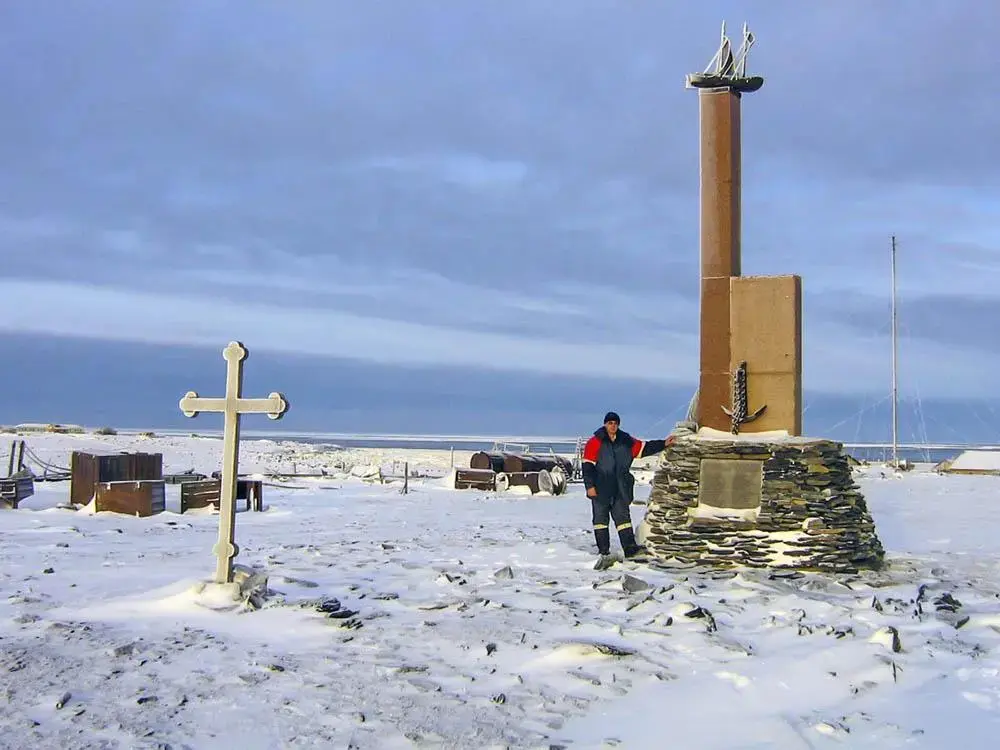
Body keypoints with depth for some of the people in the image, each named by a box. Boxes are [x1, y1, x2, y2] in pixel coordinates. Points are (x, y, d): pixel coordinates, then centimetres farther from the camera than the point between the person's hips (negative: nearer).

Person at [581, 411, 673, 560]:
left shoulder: (626, 442, 9)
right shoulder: (595, 442, -5)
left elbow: (645, 448, 15)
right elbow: (588, 465, -8)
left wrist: (663, 444, 8)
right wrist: (590, 485, -13)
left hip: (620, 489, 3)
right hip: (600, 489, -3)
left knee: (623, 517, -1)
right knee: (601, 518, 4)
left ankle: (630, 548, -6)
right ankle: (603, 551, 9)